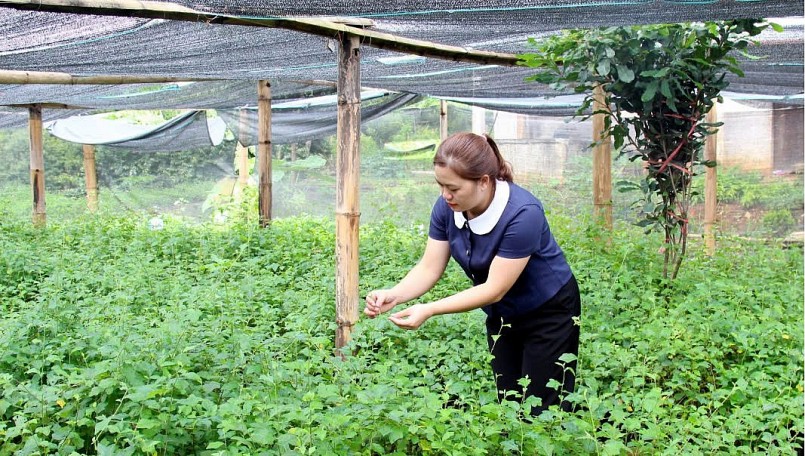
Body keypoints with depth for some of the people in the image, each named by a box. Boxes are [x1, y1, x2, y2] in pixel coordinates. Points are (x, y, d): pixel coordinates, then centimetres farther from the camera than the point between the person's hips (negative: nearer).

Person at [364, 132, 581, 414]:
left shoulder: (523, 214, -33)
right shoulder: (447, 207, -15)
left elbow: (495, 289, -31)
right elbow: (429, 268, -12)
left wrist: (429, 310, -37)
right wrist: (393, 296, -31)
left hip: (548, 313, -6)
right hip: (501, 316, 6)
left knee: (542, 412, -1)